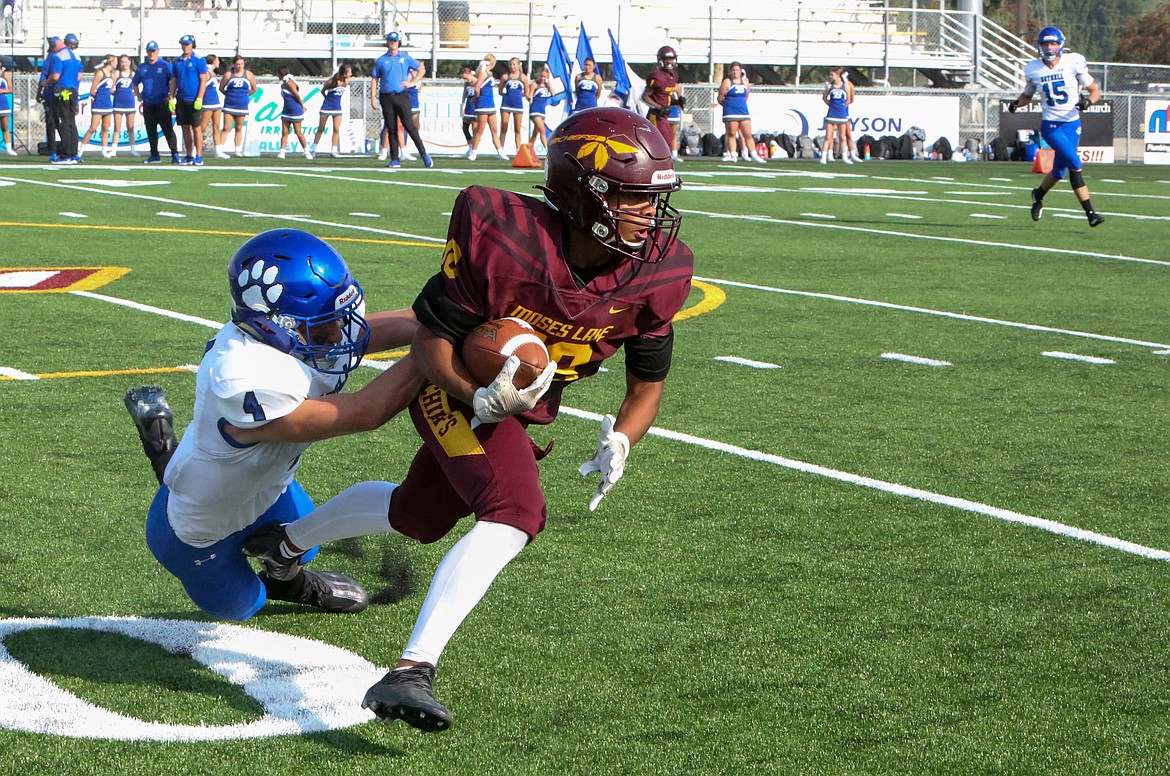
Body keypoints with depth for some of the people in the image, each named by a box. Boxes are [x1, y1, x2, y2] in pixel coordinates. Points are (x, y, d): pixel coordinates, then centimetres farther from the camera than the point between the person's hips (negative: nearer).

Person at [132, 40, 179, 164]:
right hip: (148, 104, 5)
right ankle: (154, 155, 12)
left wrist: (171, 95, -8)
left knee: (167, 129, -9)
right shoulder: (142, 67, 14)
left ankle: (175, 154, -11)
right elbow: (135, 83, 25)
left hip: (162, 103, -5)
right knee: (151, 131, 6)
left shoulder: (165, 65, 1)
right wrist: (138, 95, 13)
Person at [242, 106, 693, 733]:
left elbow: (647, 383, -3)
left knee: (418, 518, 25)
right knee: (515, 512, -30)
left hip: (525, 406, 7)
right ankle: (411, 671, -32)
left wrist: (618, 442, -22)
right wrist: (482, 400, -37)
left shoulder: (659, 274, -19)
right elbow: (432, 341, -21)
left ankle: (288, 540, 52)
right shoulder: (505, 240, -32)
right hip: (456, 386, -6)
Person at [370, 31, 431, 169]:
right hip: (386, 98, 1)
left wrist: (412, 82, 1)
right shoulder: (381, 60, 9)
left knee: (409, 126, -10)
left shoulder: (405, 58, 8)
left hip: (401, 96, -1)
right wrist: (373, 98, 2)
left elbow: (421, 69, 15)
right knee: (391, 129, 2)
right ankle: (394, 159, 5)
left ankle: (424, 154, -4)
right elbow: (374, 80, 11)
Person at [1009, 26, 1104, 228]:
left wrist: (1088, 100, -23)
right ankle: (1090, 212, -12)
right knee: (1075, 165, -17)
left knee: (1059, 170, 12)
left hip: (1072, 124, 2)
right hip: (1051, 126, -2)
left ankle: (1039, 194, 44)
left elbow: (1095, 91, -1)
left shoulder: (1073, 63, -6)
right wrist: (1017, 103, -4)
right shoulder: (1034, 69, 0)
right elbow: (1027, 95, 17)